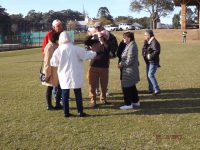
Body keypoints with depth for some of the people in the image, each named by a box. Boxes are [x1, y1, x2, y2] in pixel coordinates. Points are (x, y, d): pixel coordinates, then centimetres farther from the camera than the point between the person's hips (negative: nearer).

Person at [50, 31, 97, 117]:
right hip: (75, 76, -1)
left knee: (65, 94, 10)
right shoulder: (75, 49, -11)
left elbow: (53, 63, -3)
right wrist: (94, 53, 13)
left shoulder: (58, 50, -7)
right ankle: (80, 112, 11)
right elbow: (85, 55, -5)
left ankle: (66, 112, 12)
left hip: (64, 76, 1)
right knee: (78, 94, 9)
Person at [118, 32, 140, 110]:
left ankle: (128, 104, 7)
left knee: (126, 87, -2)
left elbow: (130, 60, -23)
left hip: (129, 70, -10)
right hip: (132, 70, 10)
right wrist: (121, 63, 8)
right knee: (132, 86, 20)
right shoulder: (130, 45, 11)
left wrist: (121, 64, -13)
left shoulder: (131, 46, -21)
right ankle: (135, 101, 32)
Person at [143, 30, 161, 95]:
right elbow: (144, 49, 7)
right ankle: (151, 89, 25)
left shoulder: (154, 42, -16)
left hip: (153, 62, -9)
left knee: (150, 75, -16)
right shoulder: (147, 42, 11)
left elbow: (157, 52, -24)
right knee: (148, 75, 13)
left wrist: (150, 56, -18)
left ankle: (157, 90, -12)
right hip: (148, 62, 9)